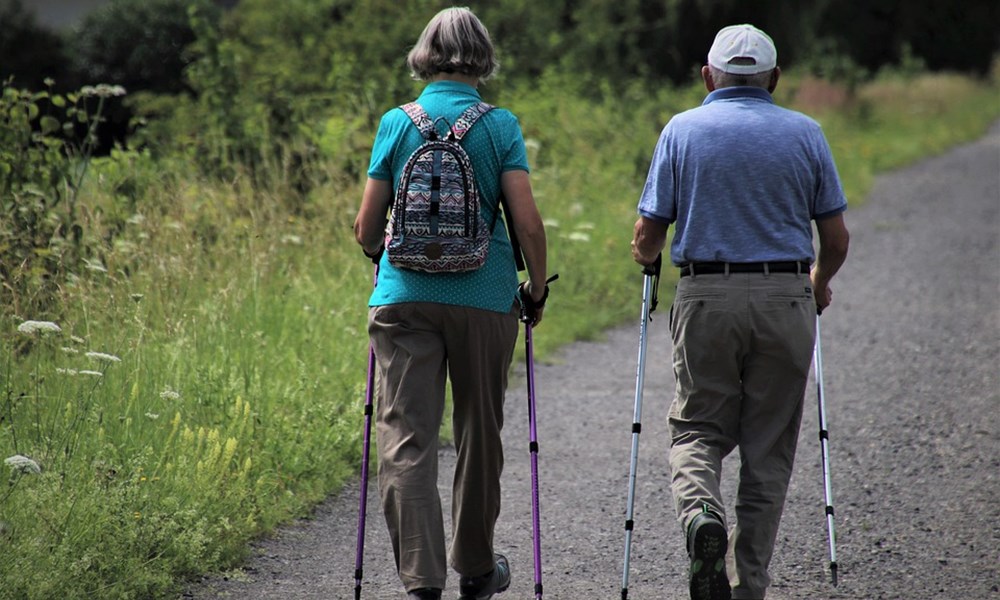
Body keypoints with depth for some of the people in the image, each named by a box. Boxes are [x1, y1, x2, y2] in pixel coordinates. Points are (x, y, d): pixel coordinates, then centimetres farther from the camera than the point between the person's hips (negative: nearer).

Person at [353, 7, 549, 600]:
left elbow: (367, 229, 4)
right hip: (485, 299, 0)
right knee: (479, 434, 16)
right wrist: (538, 288, 8)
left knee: (406, 439, -3)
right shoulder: (500, 126, -1)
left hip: (405, 298, 0)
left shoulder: (397, 123, 2)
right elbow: (528, 222, -8)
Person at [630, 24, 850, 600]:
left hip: (706, 298, -1)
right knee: (768, 451, 9)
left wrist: (646, 255, 24)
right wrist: (819, 284, 27)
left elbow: (648, 238, 0)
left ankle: (701, 514, -19)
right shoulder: (805, 133, 5)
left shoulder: (683, 130, 2)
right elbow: (836, 239, 6)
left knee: (698, 429, 12)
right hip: (786, 300, 1)